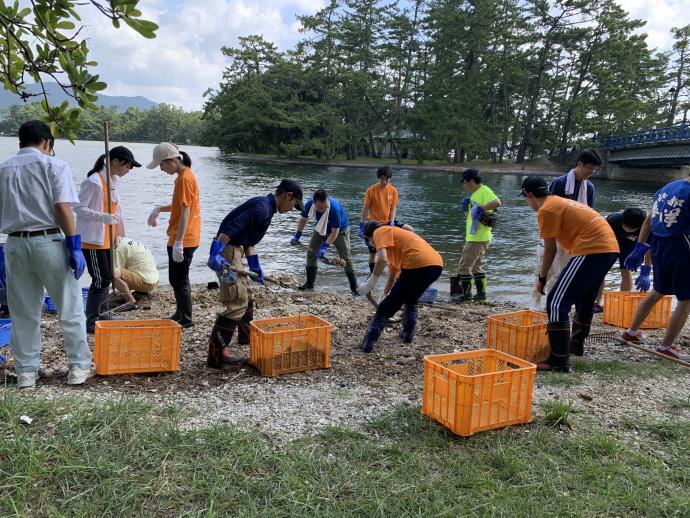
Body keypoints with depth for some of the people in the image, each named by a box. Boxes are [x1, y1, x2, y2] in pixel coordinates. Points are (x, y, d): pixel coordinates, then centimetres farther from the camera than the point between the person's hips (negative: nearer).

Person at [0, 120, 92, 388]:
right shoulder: (53, 165, -3)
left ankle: (26, 372, 19)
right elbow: (63, 208, -12)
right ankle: (79, 367, 13)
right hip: (49, 242, -4)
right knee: (69, 309, 7)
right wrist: (75, 247, -11)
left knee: (23, 313, 12)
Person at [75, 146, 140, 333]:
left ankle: (98, 316, 26)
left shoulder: (115, 180, 10)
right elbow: (79, 208, -18)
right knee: (101, 281, -7)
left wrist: (118, 233, 14)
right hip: (93, 239, -9)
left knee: (107, 279, 14)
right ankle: (91, 322, 4)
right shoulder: (94, 181, -18)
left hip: (107, 240, 9)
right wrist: (103, 217, -31)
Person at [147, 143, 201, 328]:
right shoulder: (184, 175, 13)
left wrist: (178, 242, -24)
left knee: (179, 280, -1)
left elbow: (185, 212, -22)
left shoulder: (184, 178, -17)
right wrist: (159, 209, 13)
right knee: (177, 279, 18)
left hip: (183, 240, -10)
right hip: (180, 239, 10)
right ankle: (180, 314, 30)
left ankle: (186, 319, 9)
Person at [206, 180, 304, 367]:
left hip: (233, 250, 11)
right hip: (226, 251, -11)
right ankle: (216, 354, -6)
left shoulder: (263, 206, 16)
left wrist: (255, 265, 23)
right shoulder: (262, 208, -17)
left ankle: (246, 336, 45)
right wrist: (216, 252, -35)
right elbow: (233, 227, -29)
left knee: (245, 295, 25)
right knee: (237, 303, -10)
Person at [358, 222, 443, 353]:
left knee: (387, 306, 2)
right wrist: (385, 297, 49)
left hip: (418, 265, -9)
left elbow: (382, 259, -10)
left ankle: (368, 343, 3)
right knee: (412, 300, 33)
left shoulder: (380, 231, 10)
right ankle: (407, 334, 34)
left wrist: (371, 284, -2)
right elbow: (392, 277, 41)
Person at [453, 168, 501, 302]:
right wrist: (466, 205, 6)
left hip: (478, 238, -11)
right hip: (474, 237, 11)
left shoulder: (484, 191, -15)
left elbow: (497, 202, -32)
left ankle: (466, 294, 1)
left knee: (464, 266, -6)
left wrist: (480, 208, -31)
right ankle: (481, 293, 26)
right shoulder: (476, 194, 16)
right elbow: (469, 213, 24)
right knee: (476, 266, 19)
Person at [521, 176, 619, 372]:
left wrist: (541, 278, 10)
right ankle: (577, 344, 45)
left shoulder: (546, 209, -5)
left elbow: (550, 250, -3)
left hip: (592, 250, -10)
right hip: (610, 247, 10)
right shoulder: (561, 202, 23)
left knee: (557, 302, -8)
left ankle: (560, 361, -9)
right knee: (585, 299, 27)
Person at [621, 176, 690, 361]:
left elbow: (648, 221, 13)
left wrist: (639, 249, 16)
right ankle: (666, 346, 10)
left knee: (658, 292, 26)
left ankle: (632, 332, 33)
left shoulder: (666, 188, 11)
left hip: (658, 246, 8)